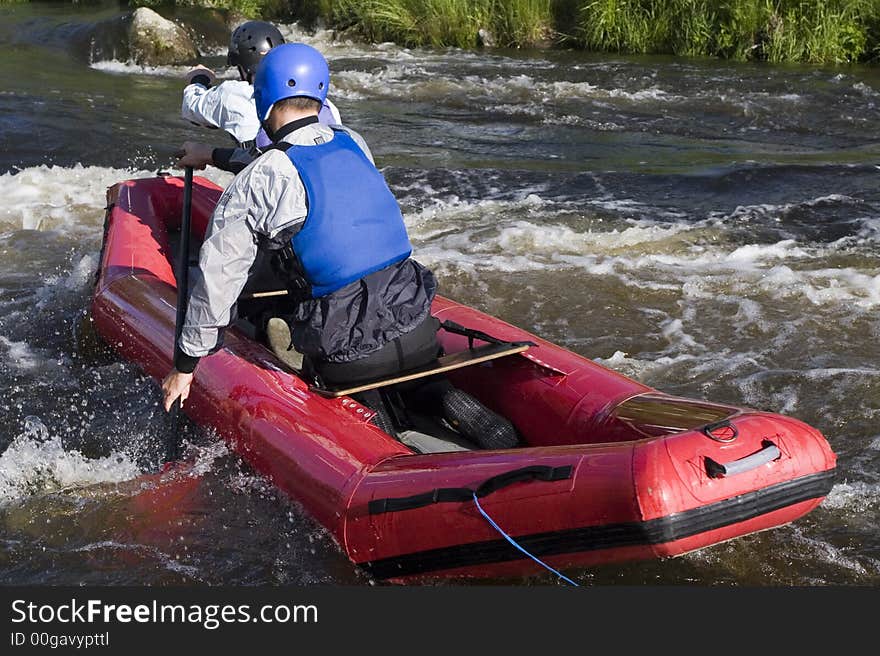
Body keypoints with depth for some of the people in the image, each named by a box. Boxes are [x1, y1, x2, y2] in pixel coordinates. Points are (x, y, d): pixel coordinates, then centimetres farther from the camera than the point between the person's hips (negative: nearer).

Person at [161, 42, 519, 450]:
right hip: (420, 336, 5)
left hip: (346, 358, -5)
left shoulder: (255, 183, -7)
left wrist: (185, 365, 10)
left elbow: (217, 280, -3)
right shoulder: (356, 145, 9)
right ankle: (433, 397, 3)